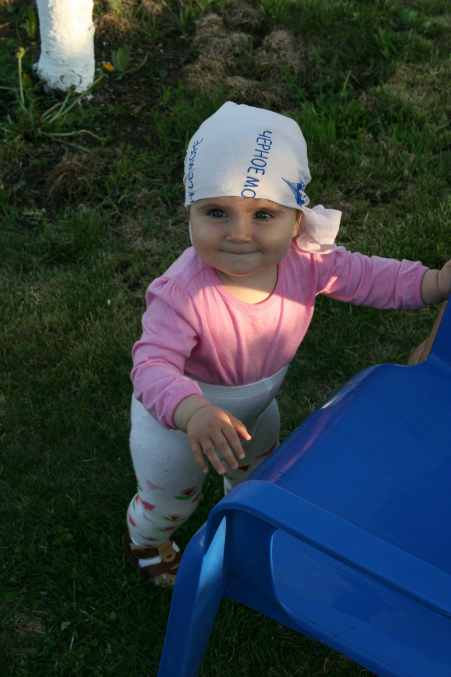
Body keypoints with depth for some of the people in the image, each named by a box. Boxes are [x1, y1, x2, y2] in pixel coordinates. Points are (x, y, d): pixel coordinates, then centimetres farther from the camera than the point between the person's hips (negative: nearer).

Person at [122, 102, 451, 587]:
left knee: (259, 471, 36)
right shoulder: (182, 292, -44)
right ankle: (145, 539, 61)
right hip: (176, 412, -5)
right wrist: (194, 412, -65)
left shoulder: (306, 260, -29)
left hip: (256, 404, 5)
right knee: (171, 496, 24)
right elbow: (153, 365, -47)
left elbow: (369, 277, -15)